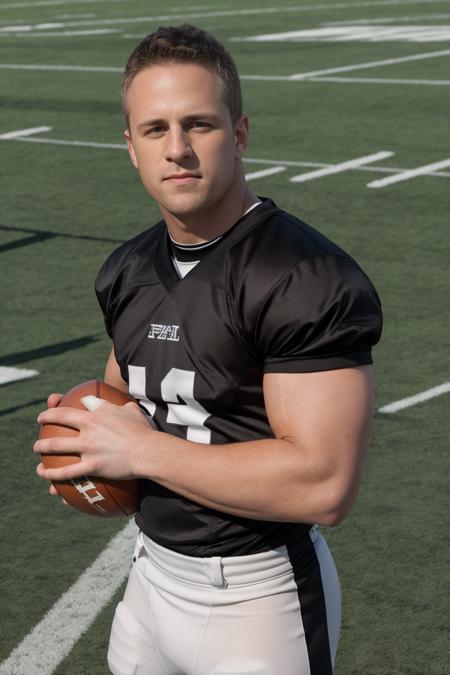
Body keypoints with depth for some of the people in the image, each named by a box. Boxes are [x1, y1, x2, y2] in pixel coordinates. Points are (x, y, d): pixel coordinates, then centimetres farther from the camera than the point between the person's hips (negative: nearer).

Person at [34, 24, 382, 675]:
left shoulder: (310, 279, -21)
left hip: (257, 594, -7)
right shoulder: (128, 271, 5)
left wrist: (143, 450, -22)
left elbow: (324, 484, -29)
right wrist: (88, 433, -1)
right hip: (152, 573, 7)